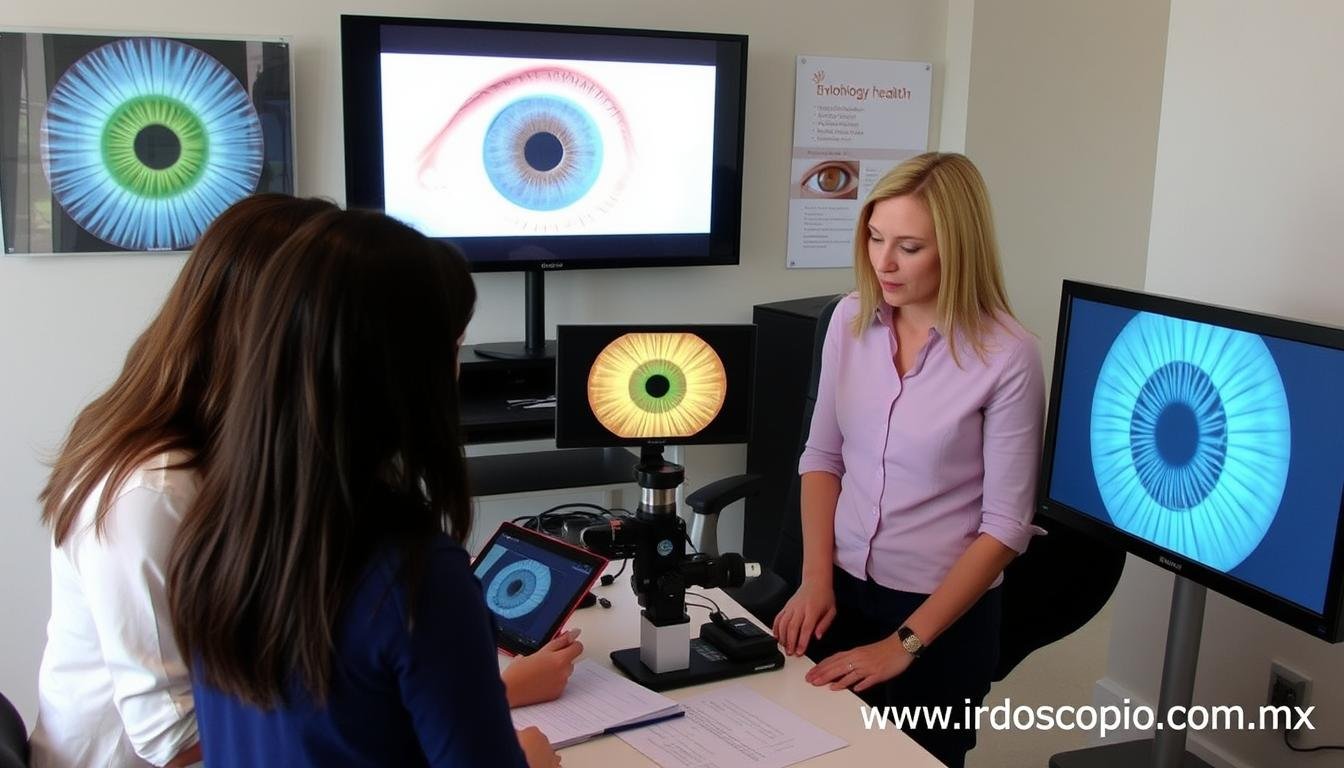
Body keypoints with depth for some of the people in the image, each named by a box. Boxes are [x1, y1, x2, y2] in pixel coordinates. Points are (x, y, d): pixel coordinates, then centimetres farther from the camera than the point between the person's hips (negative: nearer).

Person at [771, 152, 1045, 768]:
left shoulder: (1007, 356, -17)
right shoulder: (851, 319, -4)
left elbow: (1006, 526, -15)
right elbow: (822, 456, 5)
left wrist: (905, 643, -15)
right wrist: (815, 578, -5)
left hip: (945, 612, -4)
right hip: (841, 590, 4)